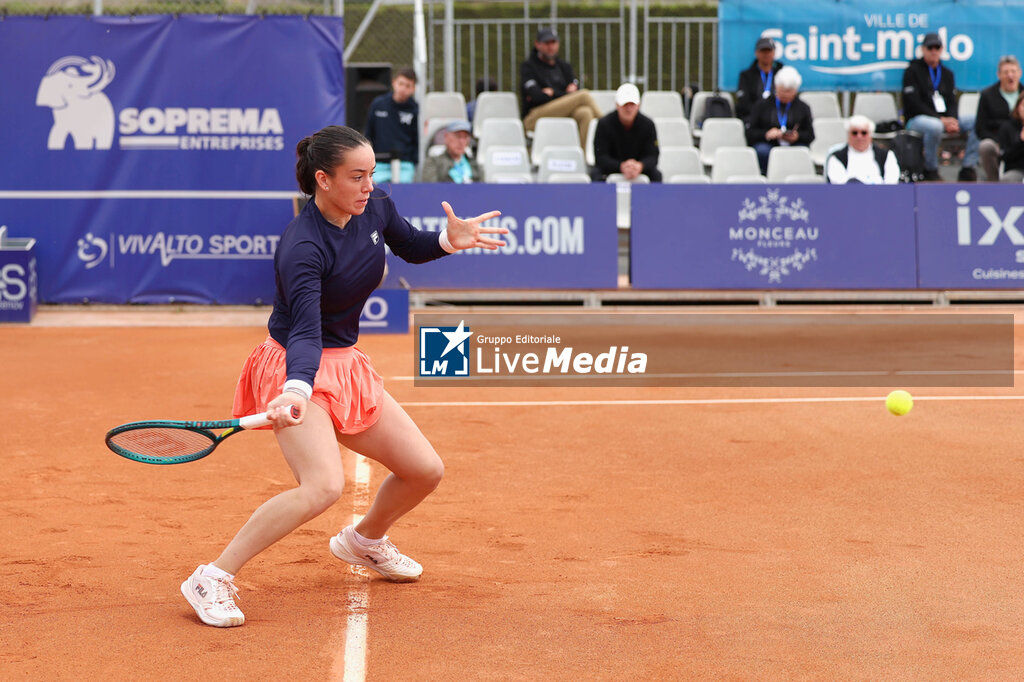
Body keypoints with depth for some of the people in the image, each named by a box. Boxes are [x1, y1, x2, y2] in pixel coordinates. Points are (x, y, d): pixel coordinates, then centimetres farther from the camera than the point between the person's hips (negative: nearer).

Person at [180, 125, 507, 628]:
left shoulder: (375, 209, -4)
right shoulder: (302, 248, -26)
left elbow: (411, 248, 17)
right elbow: (306, 332, -36)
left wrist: (450, 241, -4)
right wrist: (296, 391, -54)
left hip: (346, 364, 8)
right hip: (298, 371, -8)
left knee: (425, 471, 8)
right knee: (324, 485, -31)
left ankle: (364, 540, 39)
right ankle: (212, 581, -22)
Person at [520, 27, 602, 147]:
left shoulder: (564, 67, 22)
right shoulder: (528, 66, 5)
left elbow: (574, 91, 8)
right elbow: (536, 96, -10)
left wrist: (552, 93, -6)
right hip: (534, 117, -5)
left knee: (585, 113, -32)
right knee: (584, 95, -22)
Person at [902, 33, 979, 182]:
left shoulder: (947, 74, 20)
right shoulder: (912, 70, 0)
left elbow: (952, 102, 13)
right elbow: (914, 104, -10)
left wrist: (952, 120, -12)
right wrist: (940, 120, -19)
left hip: (944, 119, 6)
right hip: (916, 119, -6)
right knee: (934, 126, -41)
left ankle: (968, 169, -15)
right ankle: (930, 171, -22)